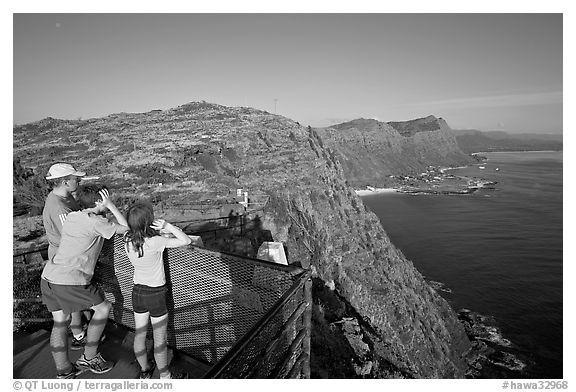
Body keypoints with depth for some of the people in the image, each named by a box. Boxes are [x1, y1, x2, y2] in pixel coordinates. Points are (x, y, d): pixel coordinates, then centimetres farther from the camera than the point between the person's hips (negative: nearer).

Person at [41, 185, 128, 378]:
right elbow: (126, 229, -5)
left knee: (60, 322, 18)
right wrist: (111, 205, -2)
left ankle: (63, 371, 31)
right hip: (70, 281, -8)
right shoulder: (95, 222, -12)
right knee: (103, 308, 11)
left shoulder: (70, 216, 12)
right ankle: (89, 357, 21)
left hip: (48, 276, 9)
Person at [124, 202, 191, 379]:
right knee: (160, 339, 11)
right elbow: (186, 240, -25)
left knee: (139, 334, 21)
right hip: (156, 294, -6)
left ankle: (145, 371, 42)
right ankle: (165, 377, 28)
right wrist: (167, 226, -24)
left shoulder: (128, 240, -10)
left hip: (137, 291, 6)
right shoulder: (155, 242, -27)